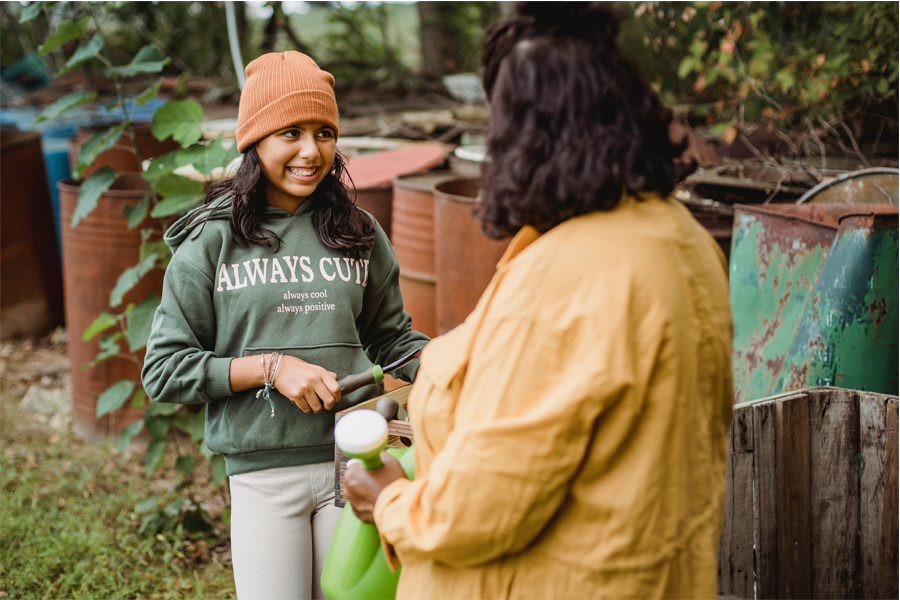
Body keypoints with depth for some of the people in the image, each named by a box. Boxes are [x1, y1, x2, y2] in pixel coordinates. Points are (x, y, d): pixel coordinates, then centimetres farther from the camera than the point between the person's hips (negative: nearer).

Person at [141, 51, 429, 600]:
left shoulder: (359, 234, 7)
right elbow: (164, 370, -3)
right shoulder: (211, 242, -1)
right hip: (263, 472, -2)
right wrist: (270, 367, -13)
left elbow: (392, 336, 14)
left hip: (354, 458, 2)